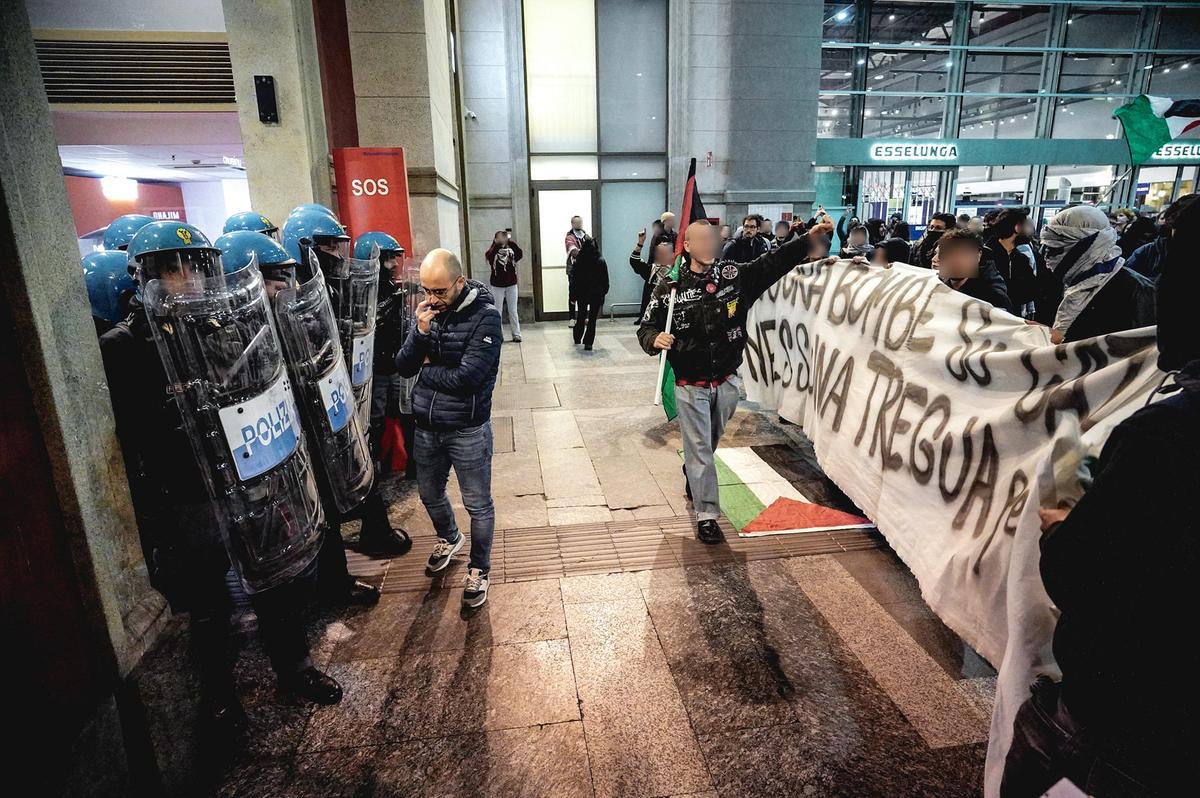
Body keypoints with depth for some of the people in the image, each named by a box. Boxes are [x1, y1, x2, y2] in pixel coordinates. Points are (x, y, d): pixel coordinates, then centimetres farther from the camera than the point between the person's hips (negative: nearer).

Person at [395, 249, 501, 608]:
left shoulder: (485, 316, -17)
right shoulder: (428, 312, 0)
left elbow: (466, 379, -24)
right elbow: (403, 368, -3)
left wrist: (427, 368, -9)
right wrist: (420, 332, -19)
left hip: (467, 430, -6)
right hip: (426, 427, 6)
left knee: (478, 505, 9)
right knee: (430, 495, 24)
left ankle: (479, 568, 31)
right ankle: (449, 538, 53)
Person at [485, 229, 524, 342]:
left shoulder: (511, 250, 0)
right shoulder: (493, 251, -3)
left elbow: (520, 254, -20)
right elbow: (489, 256, -26)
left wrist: (511, 242, -29)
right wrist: (498, 243, -34)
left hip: (511, 284, 1)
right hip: (497, 285, -1)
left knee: (513, 311, 8)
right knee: (497, 311, 5)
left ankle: (516, 334, 15)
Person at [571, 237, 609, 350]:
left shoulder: (578, 262, -8)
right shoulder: (601, 262, -8)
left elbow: (575, 280, -4)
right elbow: (605, 281, -3)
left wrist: (573, 296, 3)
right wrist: (604, 292, 10)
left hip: (582, 294, 1)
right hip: (596, 294, -1)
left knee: (581, 317, 19)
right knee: (592, 319, 4)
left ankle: (577, 339, 30)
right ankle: (588, 344, 1)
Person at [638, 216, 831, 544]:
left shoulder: (736, 275, -4)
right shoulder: (670, 288, -11)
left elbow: (775, 261, -8)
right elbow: (646, 327, -7)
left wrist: (810, 236, -19)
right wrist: (655, 339, -29)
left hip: (727, 381, 4)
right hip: (691, 385, -4)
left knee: (711, 442, 23)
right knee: (699, 449, 1)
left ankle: (692, 477, 52)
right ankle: (706, 515, 11)